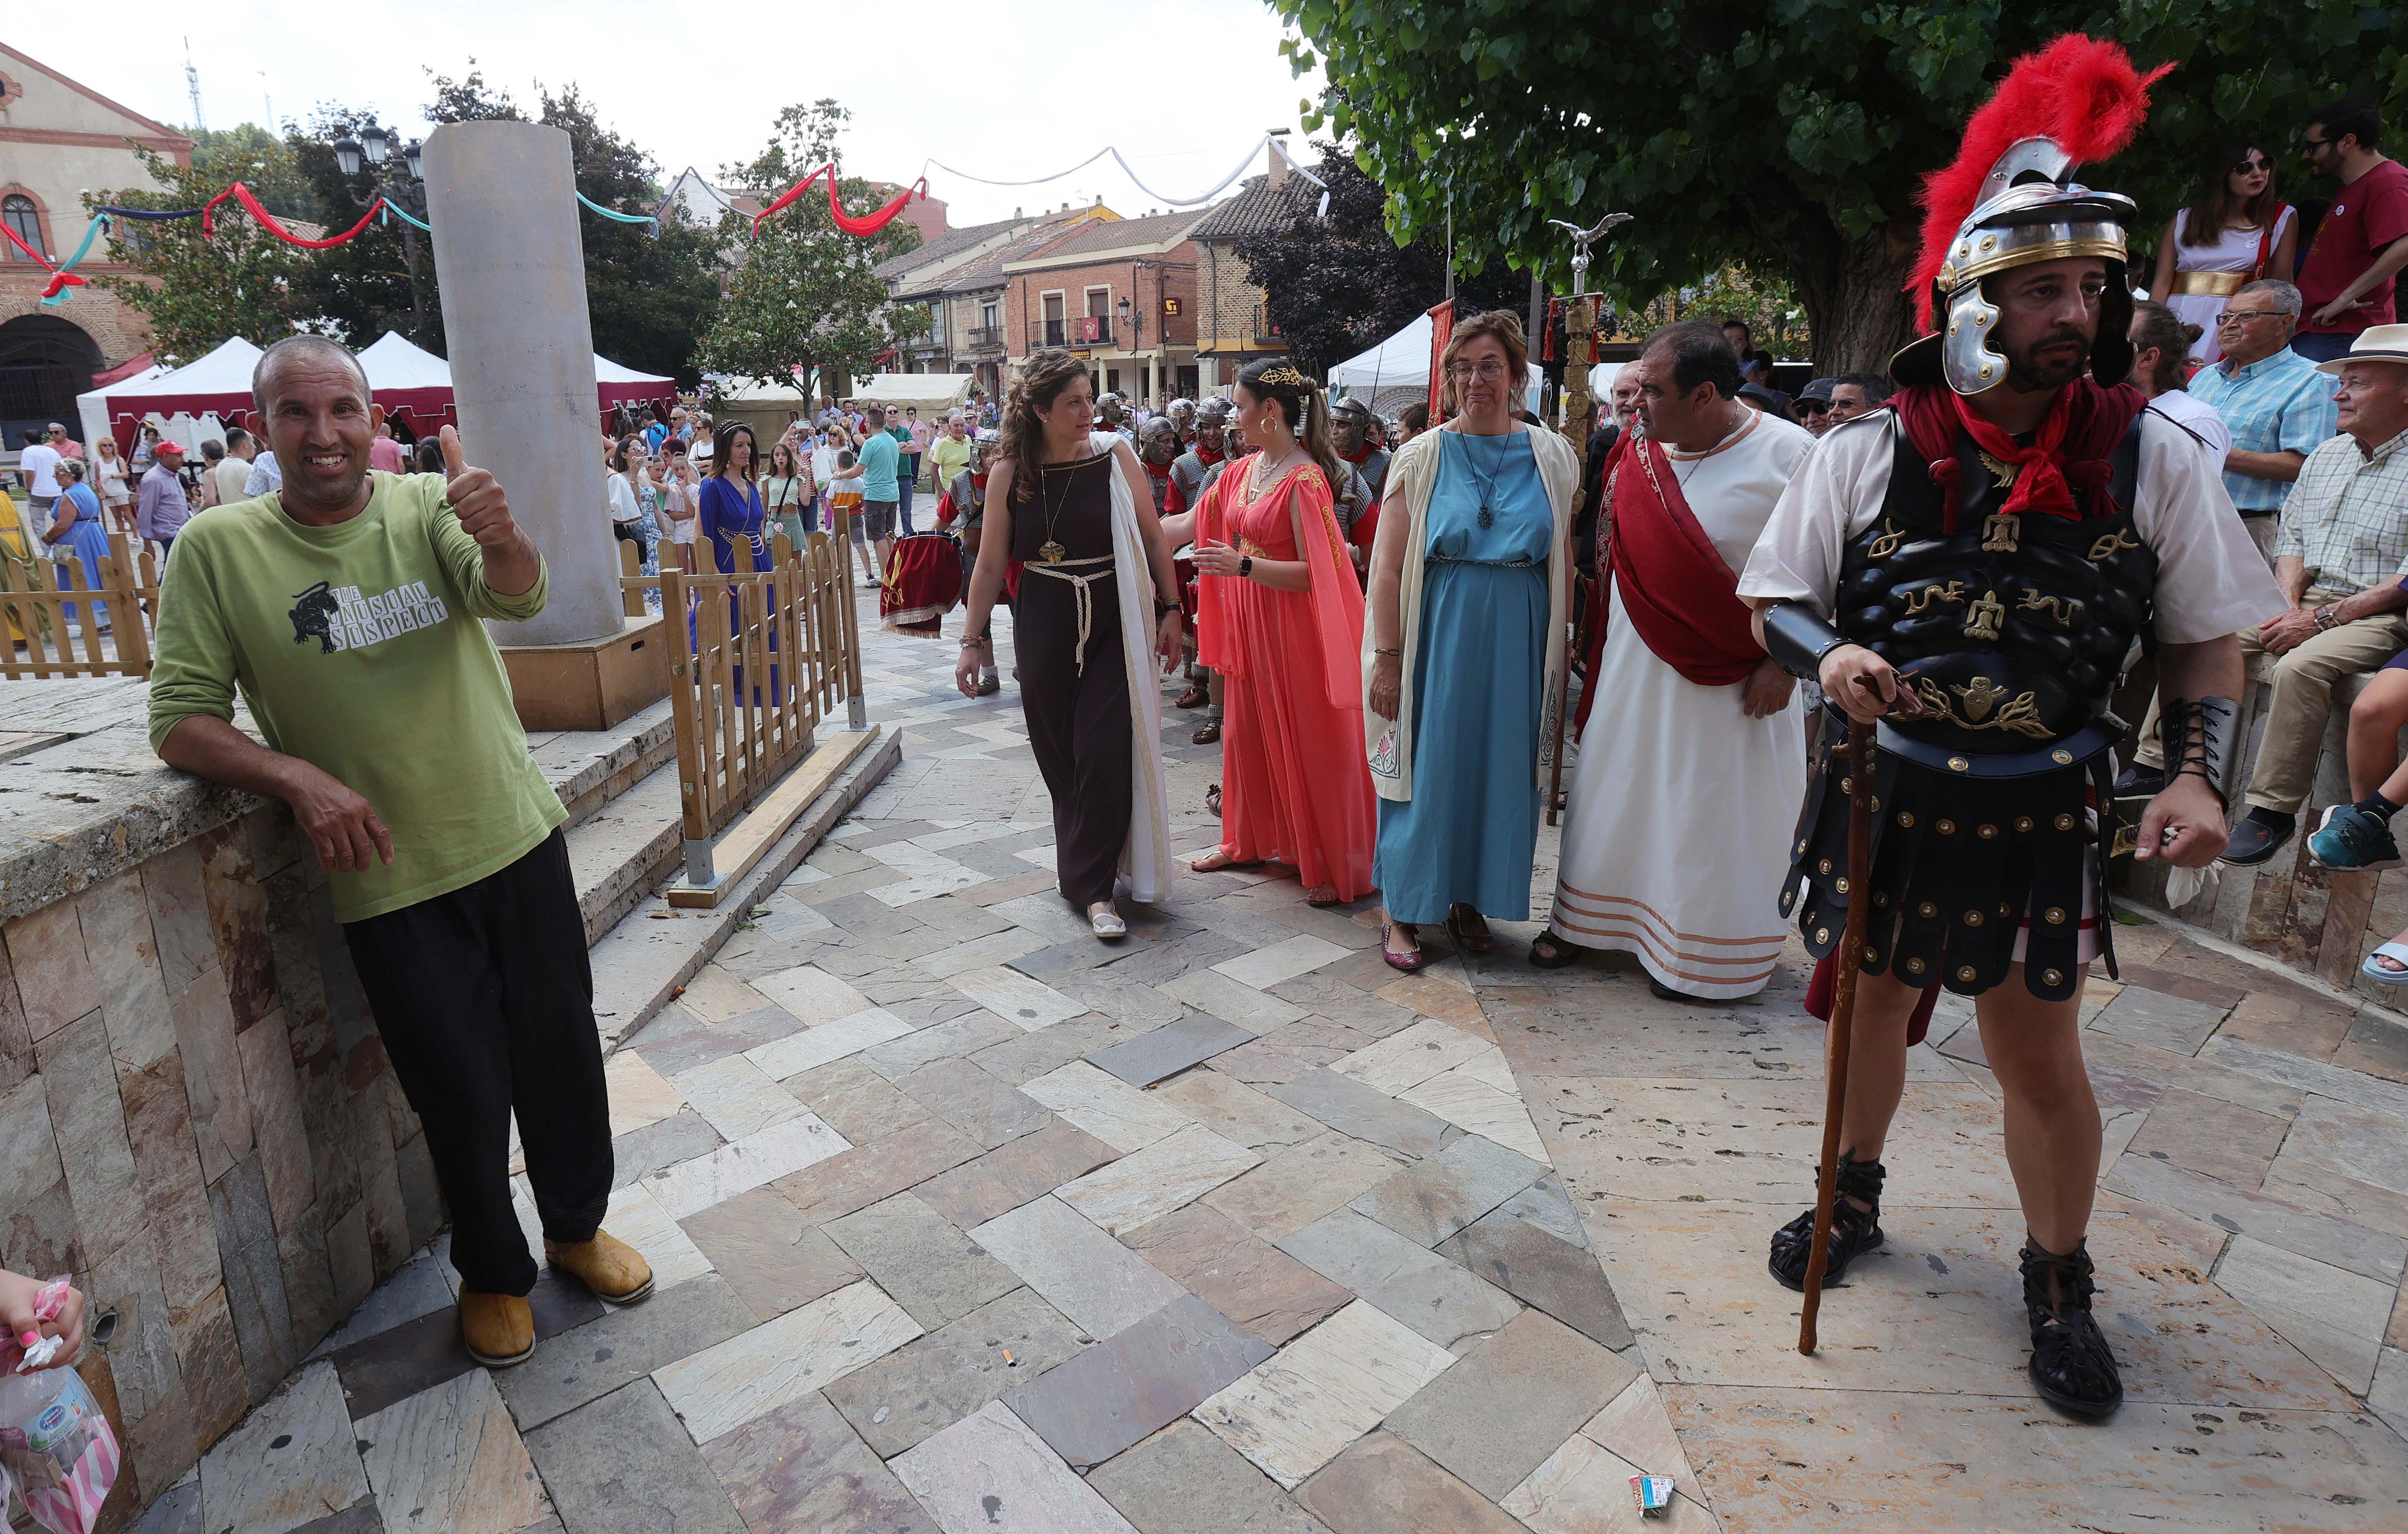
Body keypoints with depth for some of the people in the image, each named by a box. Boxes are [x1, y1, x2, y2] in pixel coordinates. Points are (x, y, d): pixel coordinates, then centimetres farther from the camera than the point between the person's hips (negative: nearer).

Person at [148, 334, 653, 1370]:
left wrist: (500, 537, -44)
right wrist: (298, 776, -21)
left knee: (560, 1050, 14)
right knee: (461, 1089, 9)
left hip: (516, 837, 2)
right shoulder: (218, 548, -4)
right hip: (387, 878, -1)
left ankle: (578, 1225, 40)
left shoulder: (430, 506, -2)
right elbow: (180, 723, -3)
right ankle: (492, 1273, 35)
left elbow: (517, 600, -21)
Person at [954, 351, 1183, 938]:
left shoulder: (1115, 454, -4)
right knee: (1059, 756, 8)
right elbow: (990, 564, 3)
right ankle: (1084, 863, 27)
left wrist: (1170, 610, -1)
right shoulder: (1009, 472, -2)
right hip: (1043, 626, 2)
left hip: (1113, 622, -1)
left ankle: (1093, 887, 3)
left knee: (1105, 752, -8)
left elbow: (1153, 538, 3)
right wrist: (973, 639, 3)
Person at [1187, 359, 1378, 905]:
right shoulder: (1244, 471, 7)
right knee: (1245, 732, 17)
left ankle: (1338, 868, 15)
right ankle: (1245, 841, 35)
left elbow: (1314, 573, -22)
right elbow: (1195, 520, 15)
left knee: (1308, 746, 1)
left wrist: (1244, 565, -27)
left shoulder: (1305, 480, -18)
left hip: (1291, 627, -8)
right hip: (1247, 621, 8)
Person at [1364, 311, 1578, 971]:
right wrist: (1386, 659, -10)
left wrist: (1560, 653, 3)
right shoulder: (1421, 458, -1)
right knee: (1426, 767, 3)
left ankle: (1471, 899, 27)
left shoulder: (1550, 457, 5)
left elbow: (1564, 565, 8)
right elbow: (1388, 569, -5)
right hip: (1438, 637, -2)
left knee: (1500, 767, 9)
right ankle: (1405, 910, 17)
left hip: (1518, 644, 2)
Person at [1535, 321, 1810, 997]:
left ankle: (1706, 952, 23)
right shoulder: (1636, 459, 2)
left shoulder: (1788, 453, -13)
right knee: (1616, 789, 14)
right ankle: (1589, 919, 31)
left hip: (1730, 680, -5)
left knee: (1714, 810, 6)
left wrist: (1782, 663, -17)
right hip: (1636, 664, 5)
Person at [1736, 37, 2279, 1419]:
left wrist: (2201, 773, -11)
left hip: (2042, 809, 0)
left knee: (2039, 1052, 9)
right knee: (1872, 1001, 17)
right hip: (1881, 788, 1)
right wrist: (1829, 655, -20)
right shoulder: (1864, 456, -7)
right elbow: (1776, 603, 1)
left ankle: (2061, 1284, 33)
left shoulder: (2156, 458, -5)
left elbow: (2209, 638, 3)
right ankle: (1855, 1195, 43)